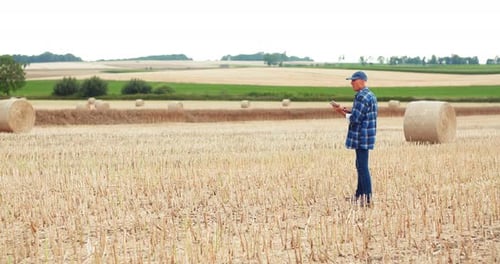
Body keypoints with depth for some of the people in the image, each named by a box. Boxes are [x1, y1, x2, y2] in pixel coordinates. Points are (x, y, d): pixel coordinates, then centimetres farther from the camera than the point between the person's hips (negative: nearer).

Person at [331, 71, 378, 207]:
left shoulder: (361, 97, -17)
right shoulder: (371, 95, 15)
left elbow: (355, 119, -20)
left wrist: (343, 112, -5)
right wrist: (347, 110, 11)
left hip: (361, 138, -10)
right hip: (366, 136, 10)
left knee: (363, 167, -6)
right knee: (360, 166, 18)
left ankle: (367, 199, -4)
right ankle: (359, 195, 27)